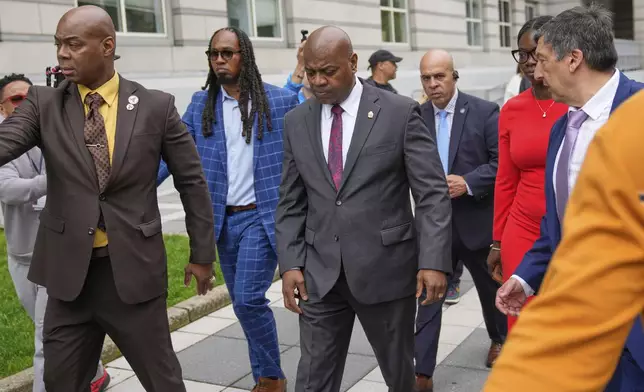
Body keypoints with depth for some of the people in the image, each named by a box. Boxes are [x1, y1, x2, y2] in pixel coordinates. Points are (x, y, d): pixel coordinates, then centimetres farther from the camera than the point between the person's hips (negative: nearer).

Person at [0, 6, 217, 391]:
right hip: (69, 273, 2)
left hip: (135, 270, -2)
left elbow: (192, 181, 2)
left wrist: (202, 253, 4)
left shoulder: (156, 106, -3)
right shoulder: (44, 104, 2)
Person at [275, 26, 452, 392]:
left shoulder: (401, 112, -5)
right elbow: (292, 203, 9)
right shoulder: (297, 122, 6)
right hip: (319, 273, 3)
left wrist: (434, 260, -16)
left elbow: (433, 193, -8)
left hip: (386, 267, -2)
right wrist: (290, 263, 0)